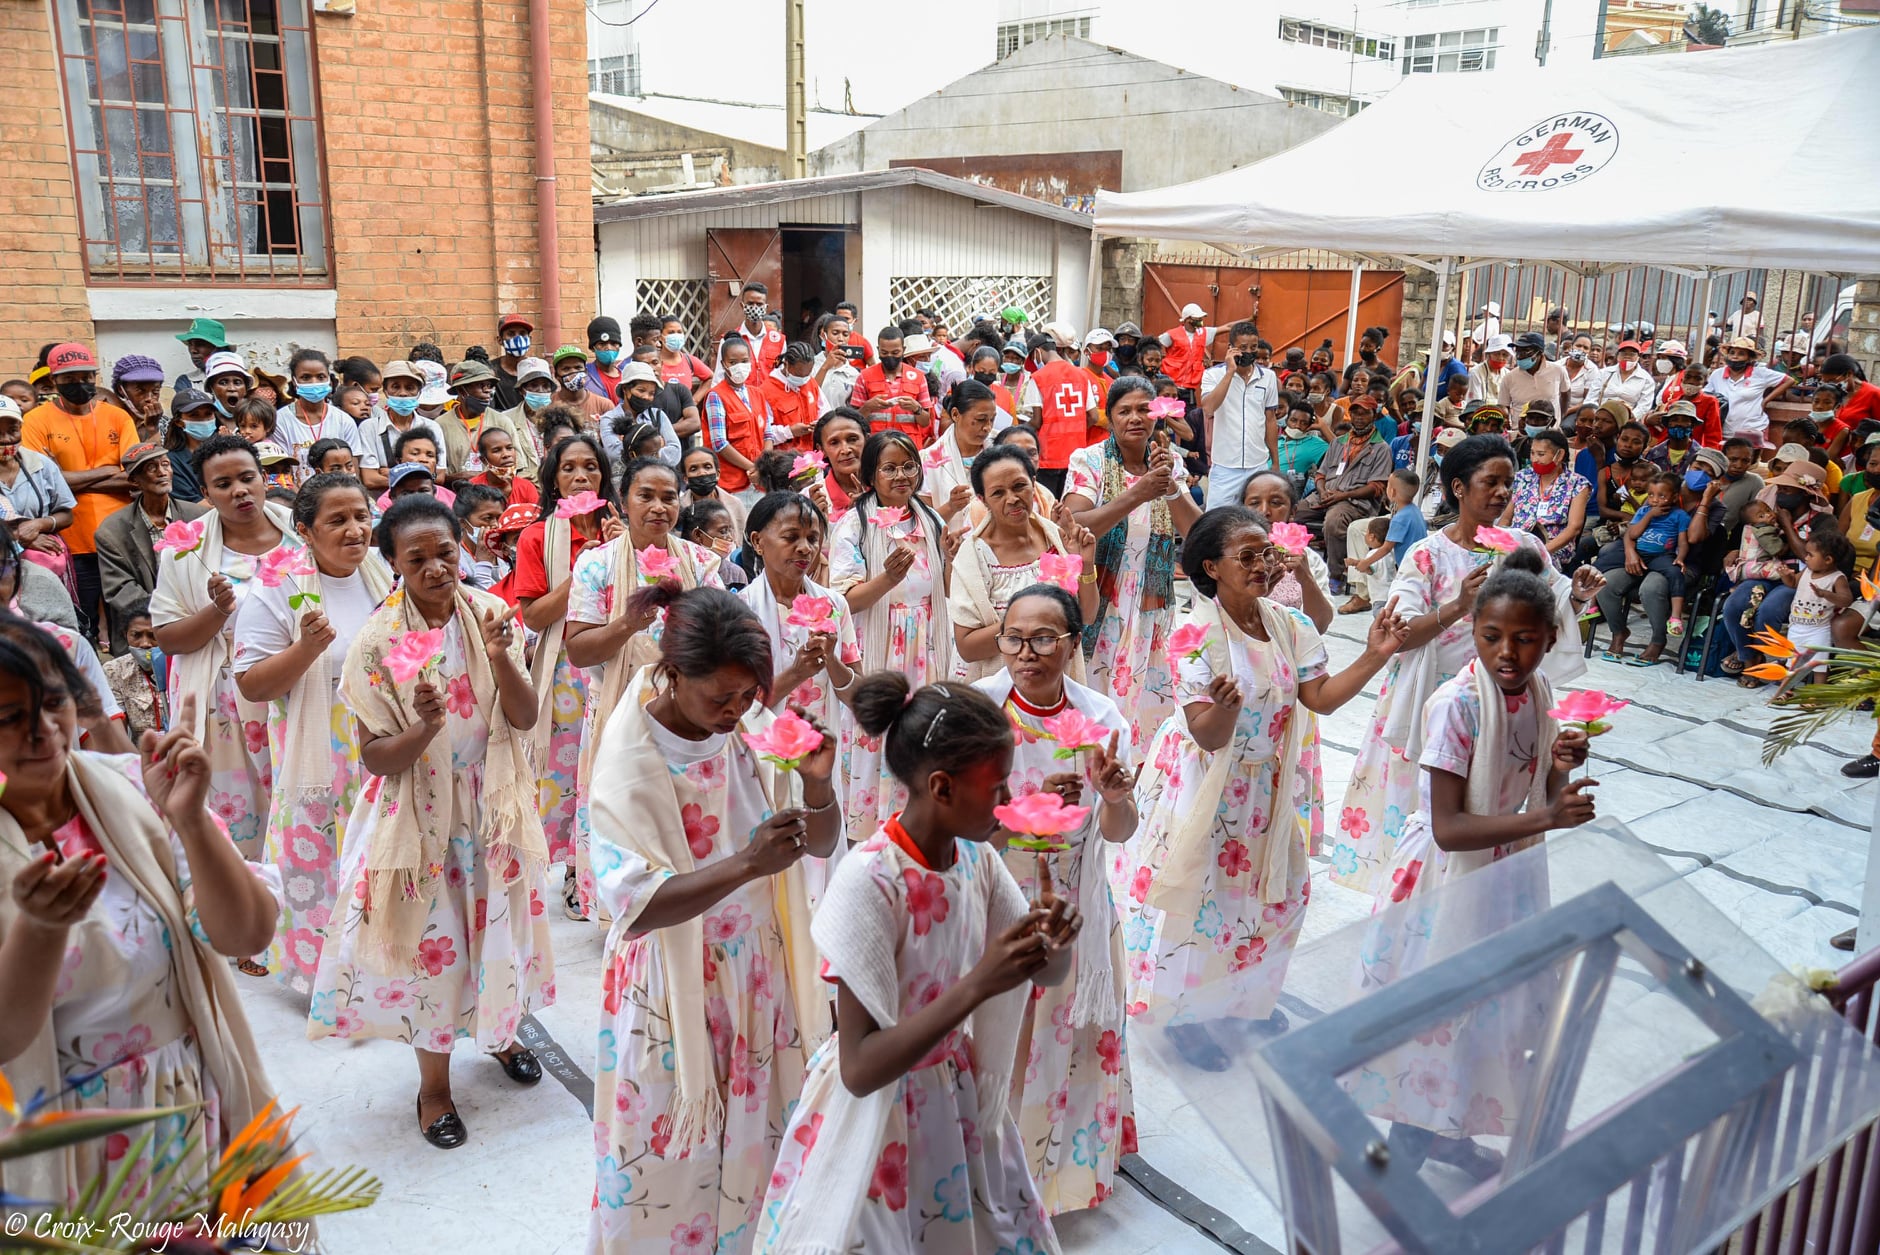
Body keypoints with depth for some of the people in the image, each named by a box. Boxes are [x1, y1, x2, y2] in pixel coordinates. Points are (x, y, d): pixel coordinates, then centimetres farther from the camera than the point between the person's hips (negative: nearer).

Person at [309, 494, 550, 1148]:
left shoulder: (489, 614, -7)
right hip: (419, 812, -3)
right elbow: (376, 758, -15)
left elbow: (525, 718, -10)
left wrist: (498, 656, -26)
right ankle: (434, 1083, 28)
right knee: (432, 940, 6)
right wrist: (425, 727, -35)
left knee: (496, 921, 17)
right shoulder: (377, 641, -16)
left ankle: (498, 1031, 47)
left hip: (491, 804, 3)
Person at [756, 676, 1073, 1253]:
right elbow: (860, 1069, -27)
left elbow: (1048, 974, 3)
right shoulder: (870, 879, -26)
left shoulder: (977, 858, -6)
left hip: (961, 1107, 6)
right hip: (880, 1119, -6)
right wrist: (978, 985, -34)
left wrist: (1055, 941, -20)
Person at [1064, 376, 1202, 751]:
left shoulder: (1170, 465, 6)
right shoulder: (1090, 461, -4)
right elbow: (1074, 529, -20)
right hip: (1099, 611, -3)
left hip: (1152, 612, 3)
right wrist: (1137, 494, -28)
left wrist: (1170, 485, -21)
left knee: (1146, 706, 5)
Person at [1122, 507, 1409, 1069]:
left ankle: (1247, 996, 41)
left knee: (1274, 890, 17)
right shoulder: (1197, 634, -21)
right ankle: (1180, 1012, 24)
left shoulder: (1287, 626, -3)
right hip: (1204, 786, -6)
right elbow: (1207, 735, -24)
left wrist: (1374, 657, -18)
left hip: (1267, 785, 6)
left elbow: (1321, 697, -7)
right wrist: (1225, 706, -46)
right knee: (1198, 895, 2)